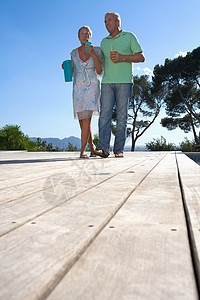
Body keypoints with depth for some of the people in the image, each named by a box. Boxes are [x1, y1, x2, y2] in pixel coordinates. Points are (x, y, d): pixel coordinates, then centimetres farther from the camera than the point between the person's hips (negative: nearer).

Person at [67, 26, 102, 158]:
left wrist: (93, 54, -16)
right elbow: (73, 73, 16)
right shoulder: (74, 53, 11)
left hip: (92, 87, -3)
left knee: (86, 118, -17)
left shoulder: (97, 50, 3)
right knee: (83, 120, 2)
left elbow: (99, 71, -7)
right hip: (78, 88, 3)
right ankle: (92, 147, 20)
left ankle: (83, 150, -13)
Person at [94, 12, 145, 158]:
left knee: (122, 116, -5)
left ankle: (119, 149, 0)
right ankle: (103, 148, -16)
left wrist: (122, 57, -9)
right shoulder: (104, 42, 21)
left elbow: (141, 57, 2)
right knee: (105, 114, -11)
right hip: (107, 82, 3)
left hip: (124, 82, -3)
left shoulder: (129, 36, 9)